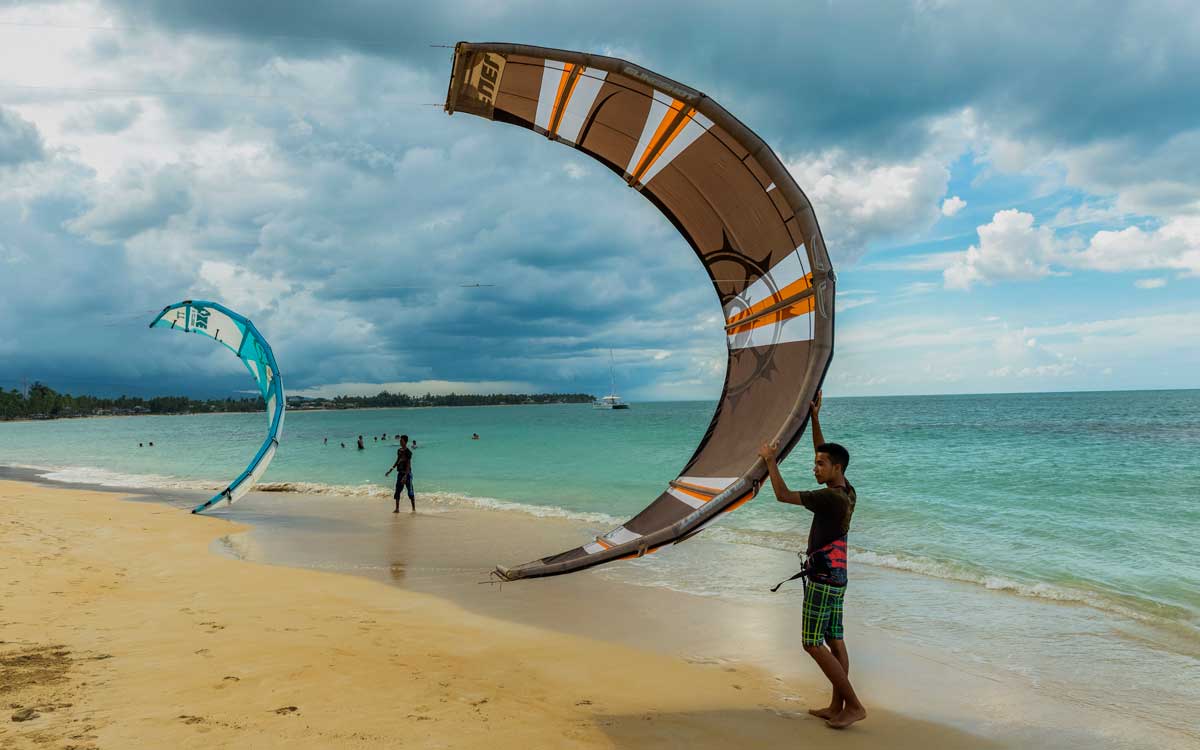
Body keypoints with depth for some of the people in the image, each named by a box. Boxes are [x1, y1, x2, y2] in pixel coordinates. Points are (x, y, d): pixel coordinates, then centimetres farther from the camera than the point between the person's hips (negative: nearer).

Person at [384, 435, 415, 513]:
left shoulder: (408, 452, -14)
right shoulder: (399, 450, 8)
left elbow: (408, 465, -19)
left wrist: (405, 476, -26)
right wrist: (390, 470, 18)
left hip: (407, 474, -7)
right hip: (400, 473, 7)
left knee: (410, 492, -1)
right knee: (397, 491, 6)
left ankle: (414, 509, 8)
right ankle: (397, 509, 13)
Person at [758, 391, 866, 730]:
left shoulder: (830, 498, -22)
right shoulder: (848, 492, 3)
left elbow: (783, 495, -19)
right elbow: (824, 451, 14)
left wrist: (771, 461, -9)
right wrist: (815, 417, 12)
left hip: (823, 578, -9)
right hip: (836, 576, 9)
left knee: (814, 644, -4)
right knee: (834, 641, 12)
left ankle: (854, 705, -2)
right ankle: (837, 706, 18)